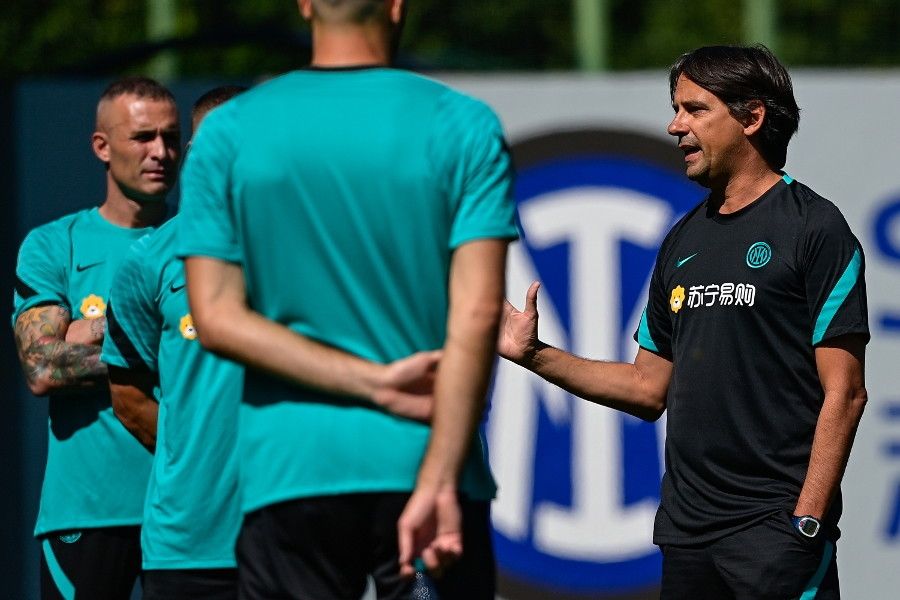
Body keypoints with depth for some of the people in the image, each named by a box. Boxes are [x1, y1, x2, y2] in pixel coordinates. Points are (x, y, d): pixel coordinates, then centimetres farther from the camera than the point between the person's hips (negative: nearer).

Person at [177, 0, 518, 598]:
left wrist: (375, 382, -6)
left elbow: (217, 318, -3)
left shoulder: (227, 134, 4)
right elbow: (476, 316, -10)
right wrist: (437, 482, -14)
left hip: (288, 475, 1)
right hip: (428, 461, -1)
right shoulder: (465, 127, -1)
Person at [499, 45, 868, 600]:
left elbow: (844, 393, -10)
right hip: (686, 528, 7)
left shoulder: (814, 229, -5)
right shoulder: (684, 241, 16)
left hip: (775, 527, -7)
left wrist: (806, 523, -17)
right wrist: (534, 354, 11)